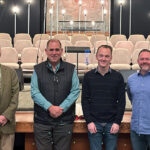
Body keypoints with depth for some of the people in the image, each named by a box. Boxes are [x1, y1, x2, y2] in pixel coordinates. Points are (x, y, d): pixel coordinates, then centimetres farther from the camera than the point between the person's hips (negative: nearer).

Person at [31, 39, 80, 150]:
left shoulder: (71, 69, 6)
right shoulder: (38, 69, 6)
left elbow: (75, 91, -1)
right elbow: (34, 92, -2)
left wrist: (61, 108, -13)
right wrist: (49, 107, -15)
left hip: (64, 121, 0)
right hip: (42, 121, 0)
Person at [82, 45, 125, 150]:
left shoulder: (118, 77, 3)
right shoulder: (88, 76, 3)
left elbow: (121, 101, 2)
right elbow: (85, 100, 2)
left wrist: (117, 122, -5)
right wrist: (89, 121, -6)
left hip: (112, 124, 0)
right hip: (94, 123, 0)